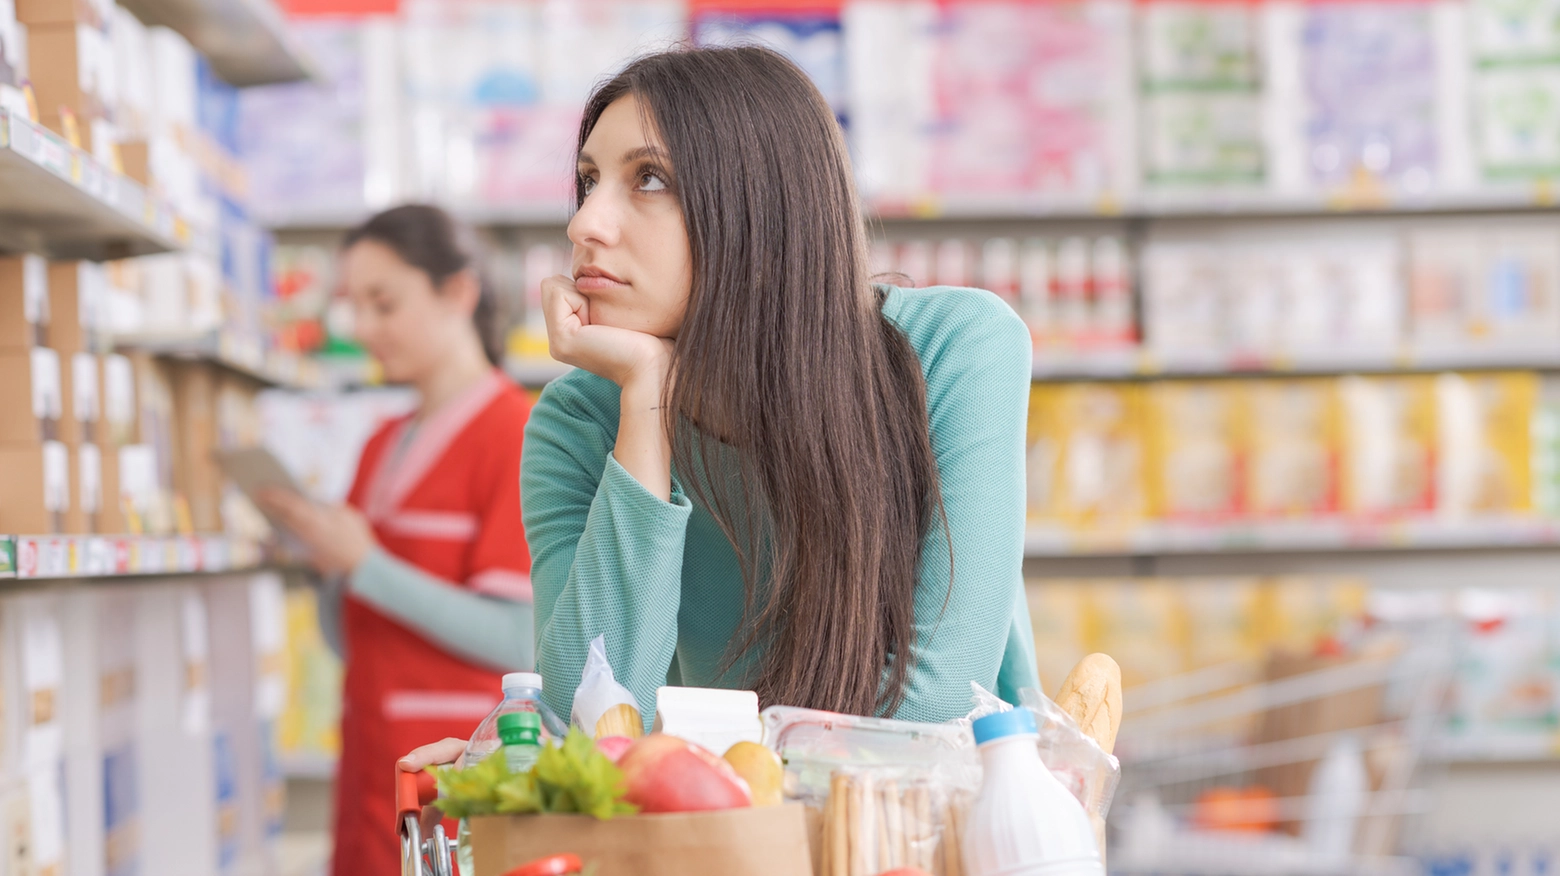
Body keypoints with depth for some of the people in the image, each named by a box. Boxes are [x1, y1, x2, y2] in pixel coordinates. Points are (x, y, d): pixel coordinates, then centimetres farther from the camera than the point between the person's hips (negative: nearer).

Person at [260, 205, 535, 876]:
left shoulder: (513, 434, -6)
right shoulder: (382, 447, 16)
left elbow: (518, 641, -15)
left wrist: (364, 565, -16)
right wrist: (319, 559, -1)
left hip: (455, 771, -7)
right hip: (371, 764, 7)